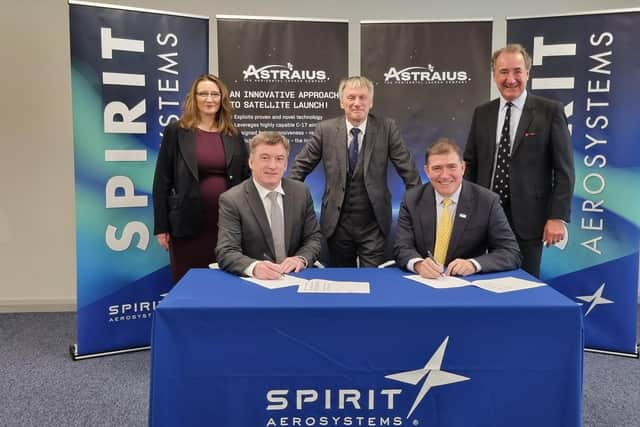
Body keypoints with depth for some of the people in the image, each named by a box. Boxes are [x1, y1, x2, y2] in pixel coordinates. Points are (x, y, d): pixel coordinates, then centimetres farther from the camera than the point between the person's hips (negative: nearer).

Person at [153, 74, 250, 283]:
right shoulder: (176, 132, 1)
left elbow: (246, 178, 11)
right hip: (189, 223, -2)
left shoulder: (234, 135, 9)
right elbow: (162, 181, -1)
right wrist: (161, 226, -4)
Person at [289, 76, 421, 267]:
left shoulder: (386, 128, -3)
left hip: (374, 223, -1)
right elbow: (301, 166, 5)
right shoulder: (325, 129, -1)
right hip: (337, 221, 1)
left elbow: (407, 168, 0)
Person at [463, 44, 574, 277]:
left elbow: (564, 169, -4)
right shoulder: (482, 113, 8)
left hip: (528, 216, -3)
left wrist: (558, 217, -10)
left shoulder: (550, 111, -3)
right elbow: (470, 162, 11)